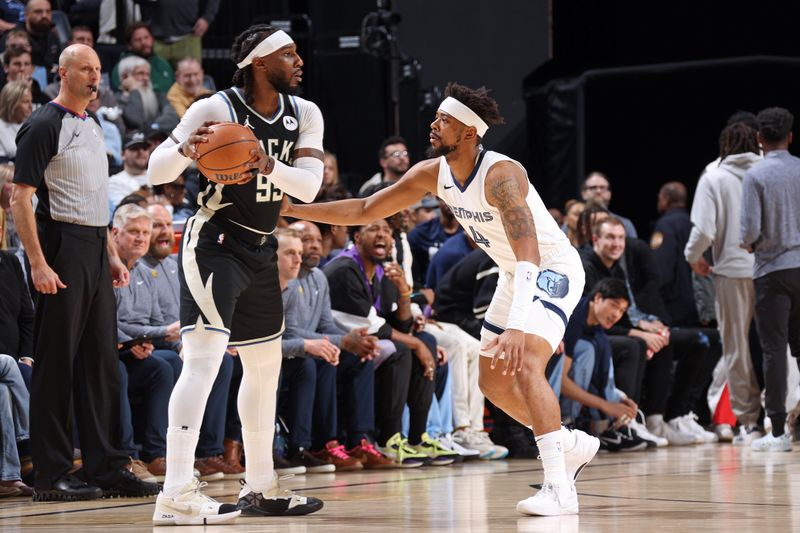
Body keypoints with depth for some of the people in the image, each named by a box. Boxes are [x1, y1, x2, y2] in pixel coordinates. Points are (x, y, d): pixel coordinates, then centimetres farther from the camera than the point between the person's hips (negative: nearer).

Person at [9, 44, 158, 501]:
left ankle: (108, 467, 13)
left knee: (101, 360, 9)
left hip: (96, 250, 8)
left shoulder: (93, 125, 17)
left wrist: (112, 255, 17)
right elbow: (20, 199, -13)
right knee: (57, 362, -5)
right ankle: (52, 476, -1)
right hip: (62, 247, -8)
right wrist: (38, 264, -20)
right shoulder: (44, 125, -8)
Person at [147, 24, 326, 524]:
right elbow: (156, 171, -15)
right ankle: (176, 493, -28)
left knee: (266, 367, 16)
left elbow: (309, 186, -12)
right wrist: (185, 149, -37)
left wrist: (267, 164, -31)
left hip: (261, 249, 8)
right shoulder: (216, 109, -16)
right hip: (215, 244, -8)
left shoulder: (304, 115, 1)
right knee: (205, 358, -21)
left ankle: (261, 488, 29)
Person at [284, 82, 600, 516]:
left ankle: (558, 488, -31)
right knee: (494, 383, 13)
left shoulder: (500, 174, -31)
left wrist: (516, 326, -51)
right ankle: (573, 445, 33)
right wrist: (291, 210, -6)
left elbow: (529, 255, -40)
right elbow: (364, 211, 0)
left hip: (553, 269, -9)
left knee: (525, 365, -28)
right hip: (515, 275, 9)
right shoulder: (432, 174, -7)